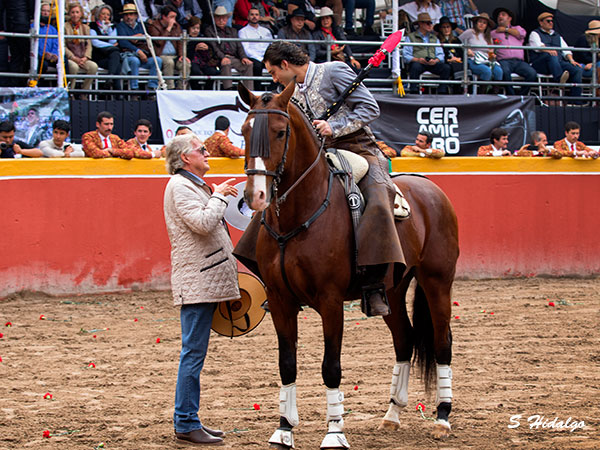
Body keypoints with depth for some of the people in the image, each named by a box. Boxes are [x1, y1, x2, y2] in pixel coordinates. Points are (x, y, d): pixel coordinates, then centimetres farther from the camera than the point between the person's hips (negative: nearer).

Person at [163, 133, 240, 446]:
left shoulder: (195, 185, 21)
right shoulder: (180, 186, -11)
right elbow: (203, 223, -24)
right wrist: (219, 197, -12)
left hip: (205, 281, 11)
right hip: (195, 282, -11)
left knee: (194, 355, 13)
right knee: (193, 354, -9)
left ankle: (188, 420, 17)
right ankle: (186, 424, -7)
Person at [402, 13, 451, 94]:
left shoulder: (434, 38, 28)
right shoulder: (411, 37, 14)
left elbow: (440, 54, 18)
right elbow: (406, 55, 4)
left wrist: (436, 60, -6)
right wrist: (417, 59, -15)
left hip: (433, 64, 3)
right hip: (418, 63, -3)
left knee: (446, 68, -26)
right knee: (415, 67, -39)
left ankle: (442, 92, -28)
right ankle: (414, 92, -40)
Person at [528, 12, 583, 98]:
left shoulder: (557, 36, 32)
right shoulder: (535, 34, 14)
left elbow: (566, 50, 21)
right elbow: (538, 46, -8)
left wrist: (571, 60, 0)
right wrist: (548, 50, -30)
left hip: (559, 62, 5)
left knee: (578, 70, -20)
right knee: (552, 55, -39)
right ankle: (559, 78, -64)